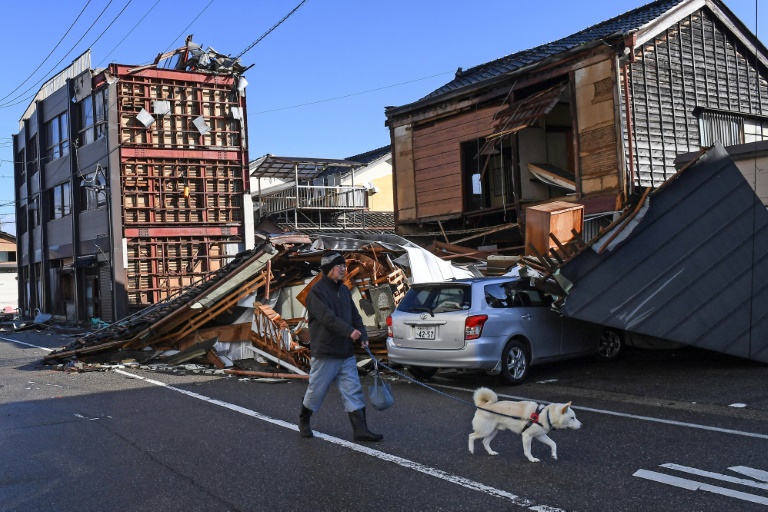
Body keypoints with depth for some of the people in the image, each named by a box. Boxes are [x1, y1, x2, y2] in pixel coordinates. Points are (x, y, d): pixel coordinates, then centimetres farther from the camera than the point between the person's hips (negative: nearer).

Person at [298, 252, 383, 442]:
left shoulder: (344, 290, 13)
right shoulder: (317, 291, -11)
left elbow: (355, 316, 11)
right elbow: (327, 317, -24)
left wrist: (363, 337, -4)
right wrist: (349, 331, -33)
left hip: (346, 353, 7)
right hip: (325, 353, -6)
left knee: (354, 392, 2)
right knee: (316, 391, 7)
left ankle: (360, 430, 2)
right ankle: (303, 421, 30)